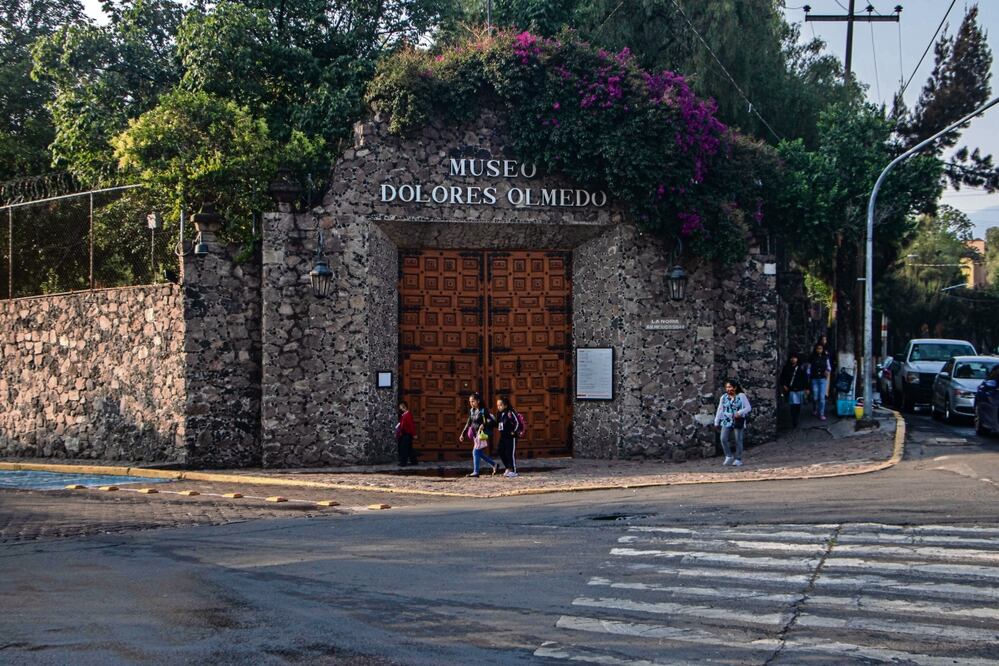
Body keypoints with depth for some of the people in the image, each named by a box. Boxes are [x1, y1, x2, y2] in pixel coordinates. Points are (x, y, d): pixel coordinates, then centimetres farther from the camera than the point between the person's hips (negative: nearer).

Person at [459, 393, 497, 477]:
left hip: (482, 434, -8)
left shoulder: (484, 411, -11)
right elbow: (468, 424, 18)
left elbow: (492, 421, -16)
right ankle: (494, 465, 24)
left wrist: (484, 425, -32)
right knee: (480, 453, 10)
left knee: (476, 452, -10)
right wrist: (463, 434, 16)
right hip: (475, 434, 8)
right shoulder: (472, 411, 11)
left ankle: (476, 472, -7)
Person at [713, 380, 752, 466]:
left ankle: (738, 459, 13)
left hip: (738, 422, -3)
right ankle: (729, 457, 4)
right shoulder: (724, 397, 8)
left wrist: (740, 413, -22)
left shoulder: (741, 396, -3)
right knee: (723, 439, -12)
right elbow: (720, 410, 13)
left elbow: (748, 408, -5)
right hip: (726, 421, 3)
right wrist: (716, 422, 13)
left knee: (738, 441, 1)